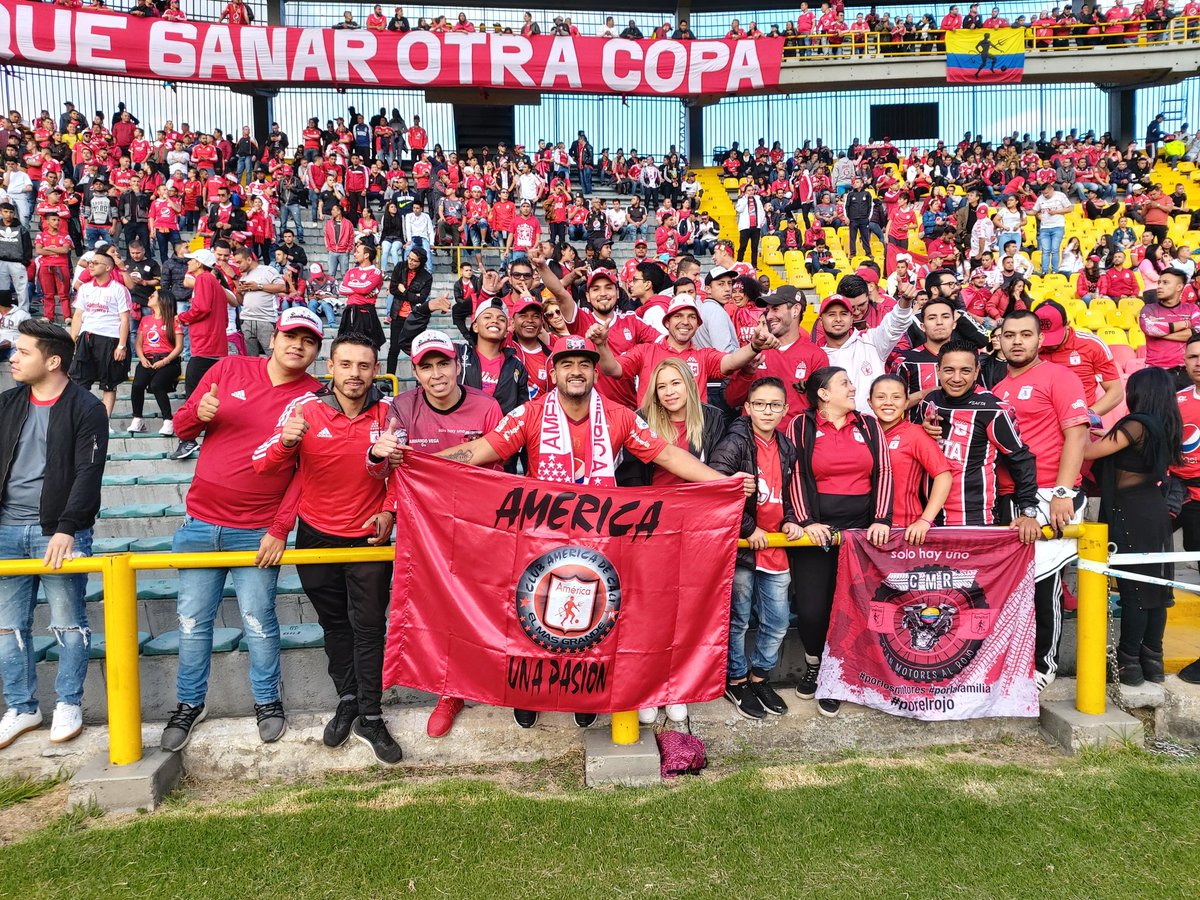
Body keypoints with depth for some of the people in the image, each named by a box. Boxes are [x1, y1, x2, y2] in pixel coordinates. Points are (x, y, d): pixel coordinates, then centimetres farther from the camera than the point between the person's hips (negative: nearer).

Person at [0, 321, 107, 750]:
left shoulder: (86, 409, -7)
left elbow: (88, 474, -13)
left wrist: (66, 530, -20)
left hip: (59, 532, -5)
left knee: (68, 623, 4)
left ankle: (69, 704, 19)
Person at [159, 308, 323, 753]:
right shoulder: (229, 370, 2)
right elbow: (182, 427, 8)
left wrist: (281, 530, -13)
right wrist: (200, 413, -15)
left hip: (257, 532, -2)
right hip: (200, 522, 3)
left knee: (258, 619, 3)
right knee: (193, 619, 10)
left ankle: (267, 702, 24)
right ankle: (189, 704, 28)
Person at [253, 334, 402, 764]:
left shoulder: (388, 411, -11)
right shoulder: (304, 408, -13)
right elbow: (264, 466, -14)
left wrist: (389, 510, -9)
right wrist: (285, 442, -35)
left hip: (369, 536, -1)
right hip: (316, 535, 1)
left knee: (368, 627, 2)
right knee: (334, 624, 15)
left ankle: (370, 717, 14)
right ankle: (347, 701, 33)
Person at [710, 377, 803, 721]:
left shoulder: (786, 448, 9)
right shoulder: (735, 442, -13)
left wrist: (790, 521, 2)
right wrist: (748, 530, -17)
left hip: (775, 547, 6)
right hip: (740, 547, -6)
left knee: (777, 624, 14)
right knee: (737, 621, 8)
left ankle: (759, 676, 35)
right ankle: (735, 681, 27)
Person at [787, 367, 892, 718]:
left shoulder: (868, 425, 11)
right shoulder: (801, 426, 2)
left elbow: (883, 472, 5)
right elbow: (796, 476, -5)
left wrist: (881, 520, -6)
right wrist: (806, 521, -15)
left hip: (862, 527, 3)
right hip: (817, 527, -2)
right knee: (811, 609, -5)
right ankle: (813, 664, 26)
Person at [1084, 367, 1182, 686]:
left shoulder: (1136, 425, -15)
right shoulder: (1165, 426, 10)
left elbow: (1088, 452, -15)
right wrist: (1104, 433, 24)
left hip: (1130, 515, -8)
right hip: (1155, 512, 8)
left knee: (1133, 589, -3)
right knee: (1156, 586, 11)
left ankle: (1129, 662, 4)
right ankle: (1152, 660, 19)